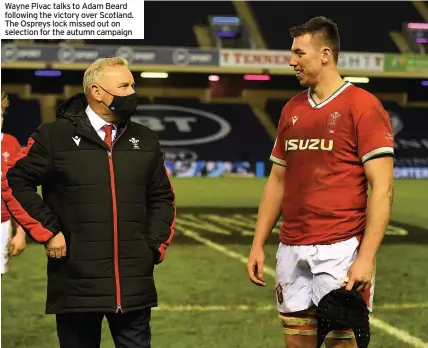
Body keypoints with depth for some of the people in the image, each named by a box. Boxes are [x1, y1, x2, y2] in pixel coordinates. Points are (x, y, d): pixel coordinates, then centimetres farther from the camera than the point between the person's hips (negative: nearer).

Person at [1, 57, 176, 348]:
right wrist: (47, 232, -6)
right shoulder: (54, 136, -1)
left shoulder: (145, 140, 12)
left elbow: (162, 198, 18)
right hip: (76, 282, -3)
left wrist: (156, 245, 6)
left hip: (134, 282, 3)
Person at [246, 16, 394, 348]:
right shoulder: (292, 109, 13)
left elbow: (382, 187, -12)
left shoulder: (363, 106, -7)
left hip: (340, 249, -6)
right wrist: (258, 244, 13)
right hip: (291, 250, 6)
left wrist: (366, 256, -19)